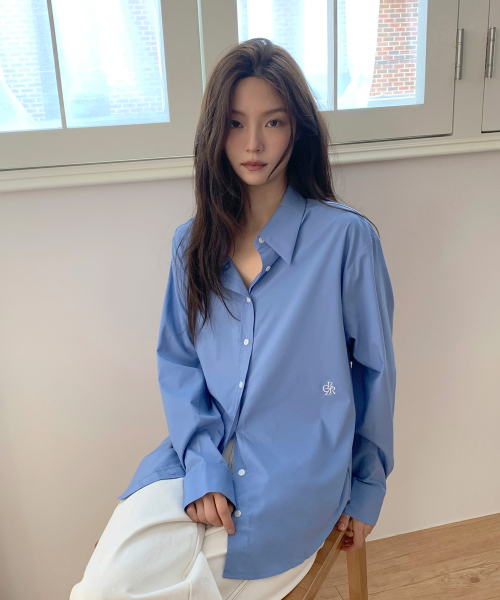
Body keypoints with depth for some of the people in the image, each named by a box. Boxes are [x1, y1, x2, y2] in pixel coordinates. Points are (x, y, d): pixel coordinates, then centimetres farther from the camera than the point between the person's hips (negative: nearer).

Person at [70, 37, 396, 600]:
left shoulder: (346, 237, -9)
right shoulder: (193, 243, 4)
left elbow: (375, 369, -1)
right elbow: (177, 362, 6)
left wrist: (367, 489, 7)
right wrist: (201, 466, -10)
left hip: (298, 471, -3)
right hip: (204, 449, 4)